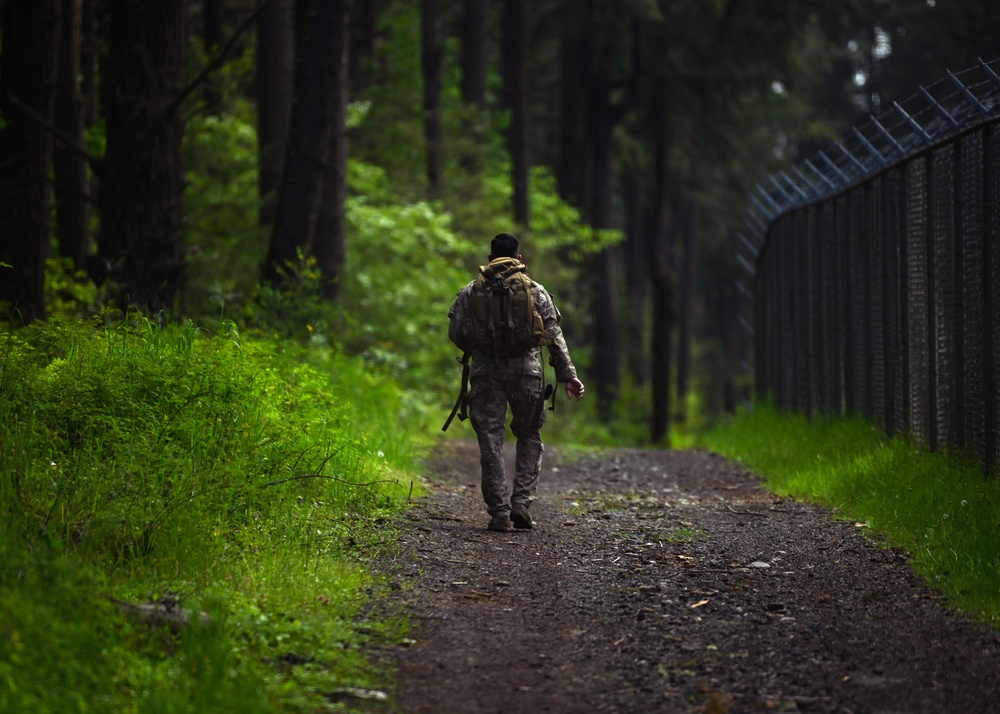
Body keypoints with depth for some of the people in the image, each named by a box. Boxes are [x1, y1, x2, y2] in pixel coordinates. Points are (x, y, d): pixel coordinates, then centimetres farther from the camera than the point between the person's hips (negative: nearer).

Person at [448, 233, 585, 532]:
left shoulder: (470, 292, 9)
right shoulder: (536, 291, 8)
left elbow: (456, 332, 4)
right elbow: (554, 337, 3)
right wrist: (568, 375, 4)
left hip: (485, 373, 0)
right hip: (526, 372, 0)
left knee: (491, 443, 3)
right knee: (529, 437, 15)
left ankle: (500, 513, -1)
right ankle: (522, 502, 2)